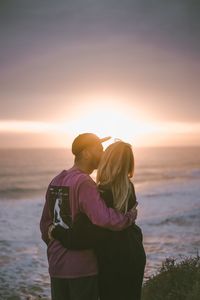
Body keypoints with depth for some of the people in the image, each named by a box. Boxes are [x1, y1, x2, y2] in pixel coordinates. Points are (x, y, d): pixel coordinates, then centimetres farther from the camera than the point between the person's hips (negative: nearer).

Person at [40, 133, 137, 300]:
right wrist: (131, 216, -14)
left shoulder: (56, 181, 9)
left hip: (56, 266, 8)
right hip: (82, 268, -8)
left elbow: (45, 223, 15)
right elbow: (104, 219, -31)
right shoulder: (84, 183, -18)